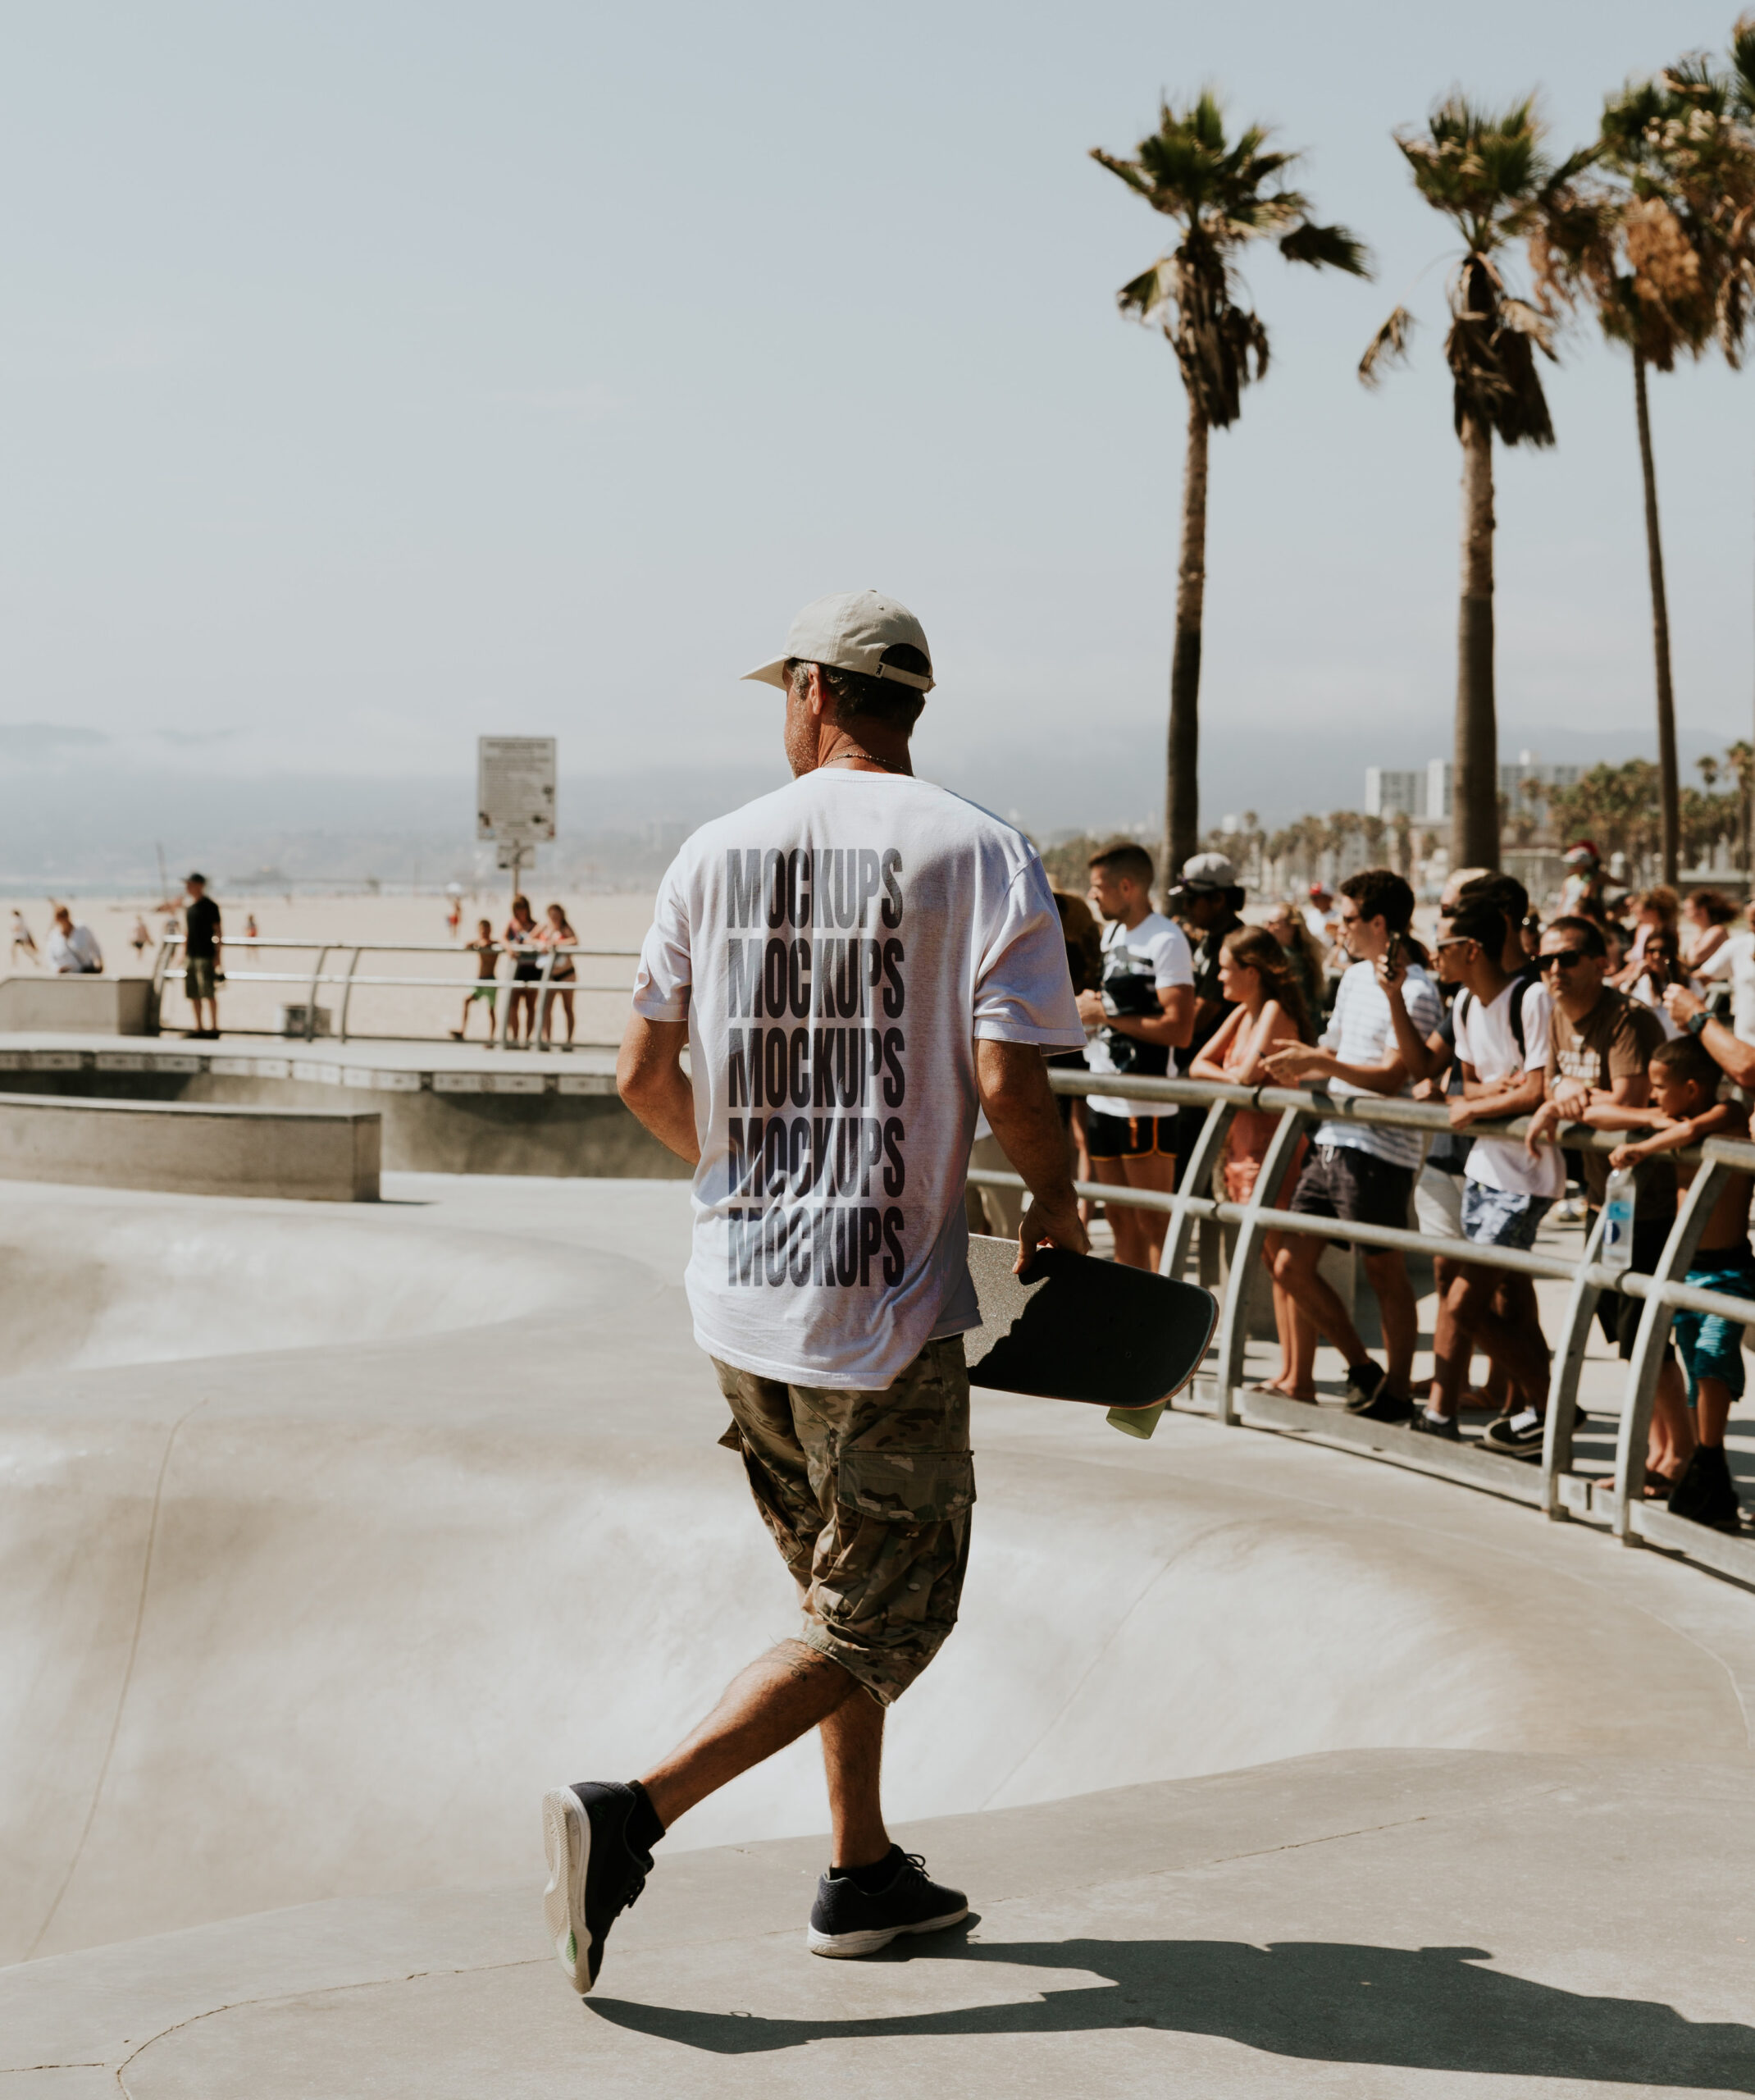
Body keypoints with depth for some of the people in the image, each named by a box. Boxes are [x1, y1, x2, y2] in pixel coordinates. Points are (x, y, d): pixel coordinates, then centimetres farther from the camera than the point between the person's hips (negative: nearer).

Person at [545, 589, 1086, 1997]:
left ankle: (865, 1877, 27)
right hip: (887, 1299, -5)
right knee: (881, 1626, 4)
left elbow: (643, 1074, 8)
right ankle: (632, 1814, -11)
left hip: (740, 1294, 5)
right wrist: (1056, 1203, 3)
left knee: (848, 1588, 22)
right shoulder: (978, 852, -7)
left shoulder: (718, 851, 5)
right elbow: (1005, 1078, -17)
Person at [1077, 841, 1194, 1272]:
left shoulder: (1166, 940, -13)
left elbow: (1178, 1028, -20)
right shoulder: (1112, 933, 15)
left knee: (1153, 1224, -6)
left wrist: (1107, 1014, -16)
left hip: (1146, 1106, -9)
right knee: (1121, 1220, 13)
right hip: (1104, 1101, 9)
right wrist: (1088, 1005, 6)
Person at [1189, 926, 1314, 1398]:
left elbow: (1248, 1072, -27)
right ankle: (1287, 1371, 20)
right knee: (1275, 1266, 14)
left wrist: (1239, 1073, -6)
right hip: (1244, 1147, 10)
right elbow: (1198, 1065, 8)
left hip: (1275, 1148, -10)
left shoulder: (1275, 1011, -14)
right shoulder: (1242, 1013, 12)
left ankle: (1300, 1380, -3)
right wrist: (1232, 1077, -9)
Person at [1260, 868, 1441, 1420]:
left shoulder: (1414, 991, -13)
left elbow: (1391, 1076, -19)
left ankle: (1396, 1391, 13)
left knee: (1384, 1270, 1)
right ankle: (1362, 1369, 21)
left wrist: (1320, 1062, -23)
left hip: (1379, 1152, -9)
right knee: (1291, 1265, 8)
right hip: (1333, 1142, 9)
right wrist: (1300, 1066, 4)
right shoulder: (1354, 979, 16)